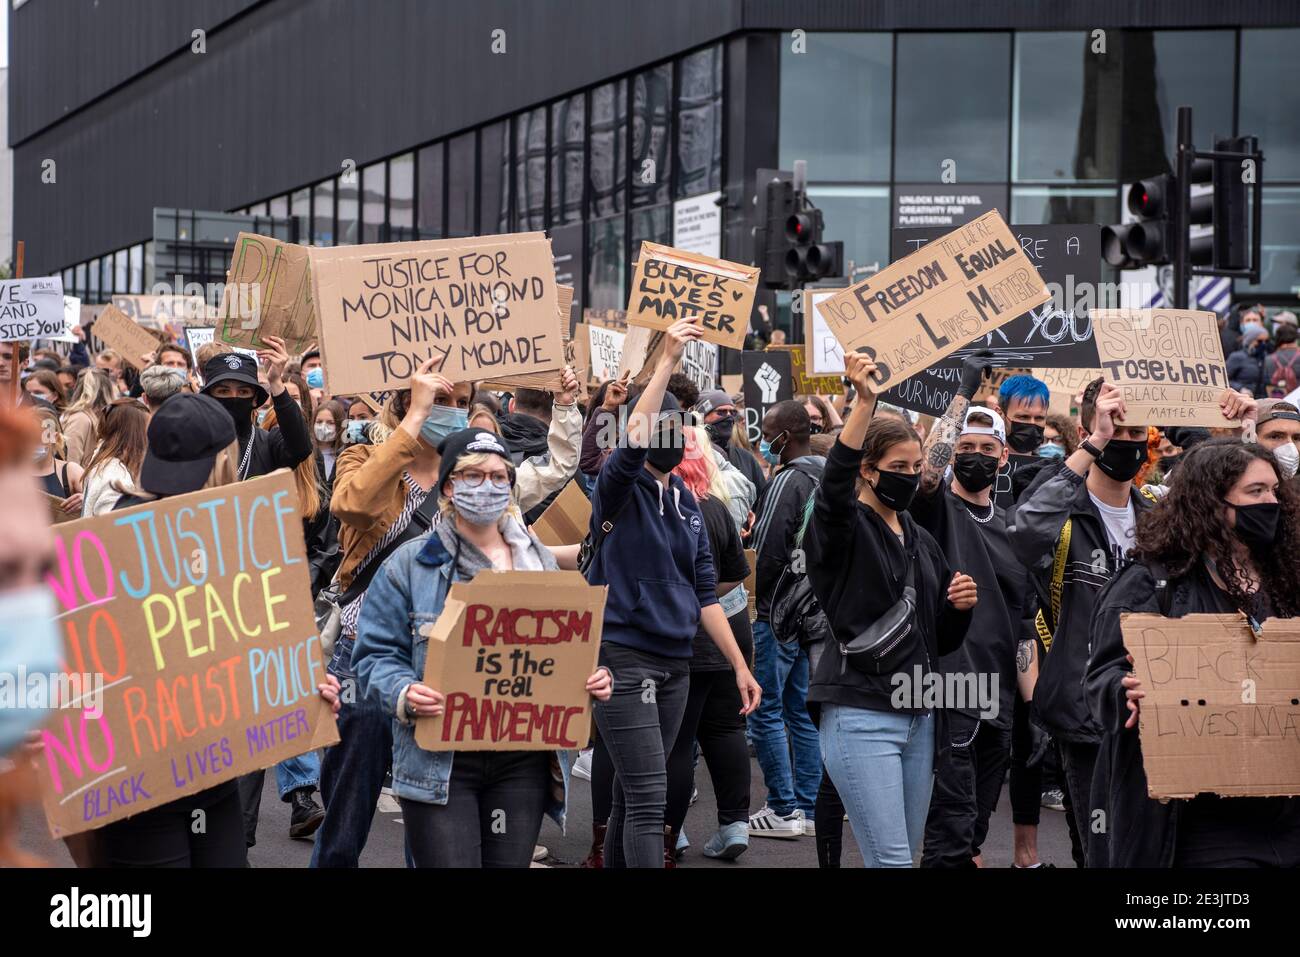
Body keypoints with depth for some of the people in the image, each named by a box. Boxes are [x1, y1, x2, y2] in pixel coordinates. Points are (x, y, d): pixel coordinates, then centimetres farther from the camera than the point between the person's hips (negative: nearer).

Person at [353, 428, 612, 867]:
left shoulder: (540, 562, 14)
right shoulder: (411, 564, 0)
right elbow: (375, 654, -2)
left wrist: (592, 679, -1)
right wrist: (403, 694, -22)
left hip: (525, 760, 4)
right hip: (440, 761, -4)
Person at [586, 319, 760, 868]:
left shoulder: (688, 503, 15)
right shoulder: (621, 489, -5)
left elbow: (704, 593, 17)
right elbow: (634, 441, -28)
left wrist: (739, 665, 13)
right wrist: (668, 360, -29)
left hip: (675, 662, 7)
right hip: (623, 657, -7)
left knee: (633, 793, 13)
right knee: (648, 798, -12)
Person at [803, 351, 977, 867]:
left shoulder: (922, 542, 17)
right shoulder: (843, 528, -4)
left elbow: (944, 640, 21)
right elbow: (834, 484, -28)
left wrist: (960, 606, -1)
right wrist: (864, 402, -38)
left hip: (918, 717, 7)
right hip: (860, 716, -7)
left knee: (904, 856, 11)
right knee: (891, 861, -12)